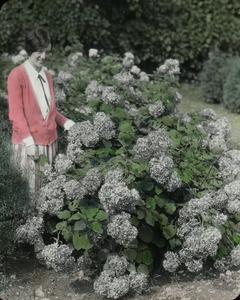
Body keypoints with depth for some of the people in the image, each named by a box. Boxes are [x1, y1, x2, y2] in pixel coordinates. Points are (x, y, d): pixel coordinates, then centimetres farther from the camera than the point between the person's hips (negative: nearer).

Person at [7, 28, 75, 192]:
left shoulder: (47, 75, 13)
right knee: (30, 189, -4)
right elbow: (15, 112, -11)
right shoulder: (17, 75, -7)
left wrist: (65, 122, 2)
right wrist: (29, 140, -18)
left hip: (50, 140, 6)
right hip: (28, 142, -6)